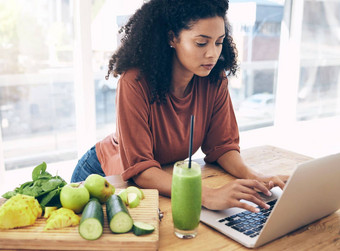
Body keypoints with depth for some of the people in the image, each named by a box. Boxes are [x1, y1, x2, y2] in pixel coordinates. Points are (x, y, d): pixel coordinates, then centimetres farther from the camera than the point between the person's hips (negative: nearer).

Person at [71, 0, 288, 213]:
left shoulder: (215, 79, -13)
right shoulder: (136, 82, -29)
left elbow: (222, 144, -7)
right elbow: (139, 168, -32)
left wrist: (252, 177, -27)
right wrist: (208, 195, -45)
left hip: (165, 178, 3)